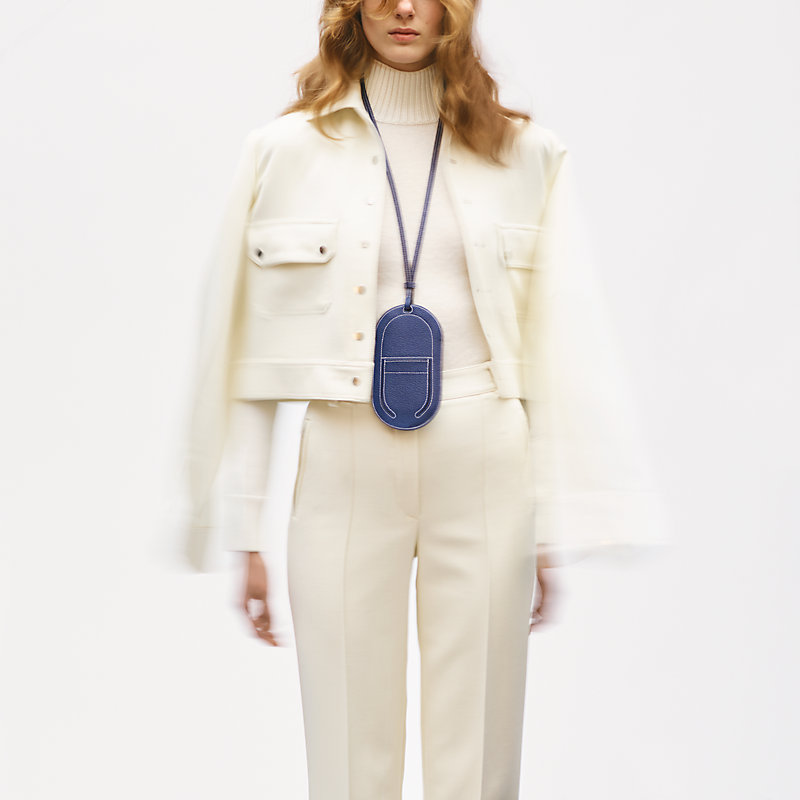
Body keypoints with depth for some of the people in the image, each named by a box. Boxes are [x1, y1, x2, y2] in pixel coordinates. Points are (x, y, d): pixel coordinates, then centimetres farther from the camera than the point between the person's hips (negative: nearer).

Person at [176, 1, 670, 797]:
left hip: (484, 470, 1)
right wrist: (247, 532, 1)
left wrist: (553, 528, 2)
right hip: (345, 468, 0)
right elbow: (253, 357, 3)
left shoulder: (527, 154, 6)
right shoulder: (288, 149, 4)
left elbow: (555, 348, 5)